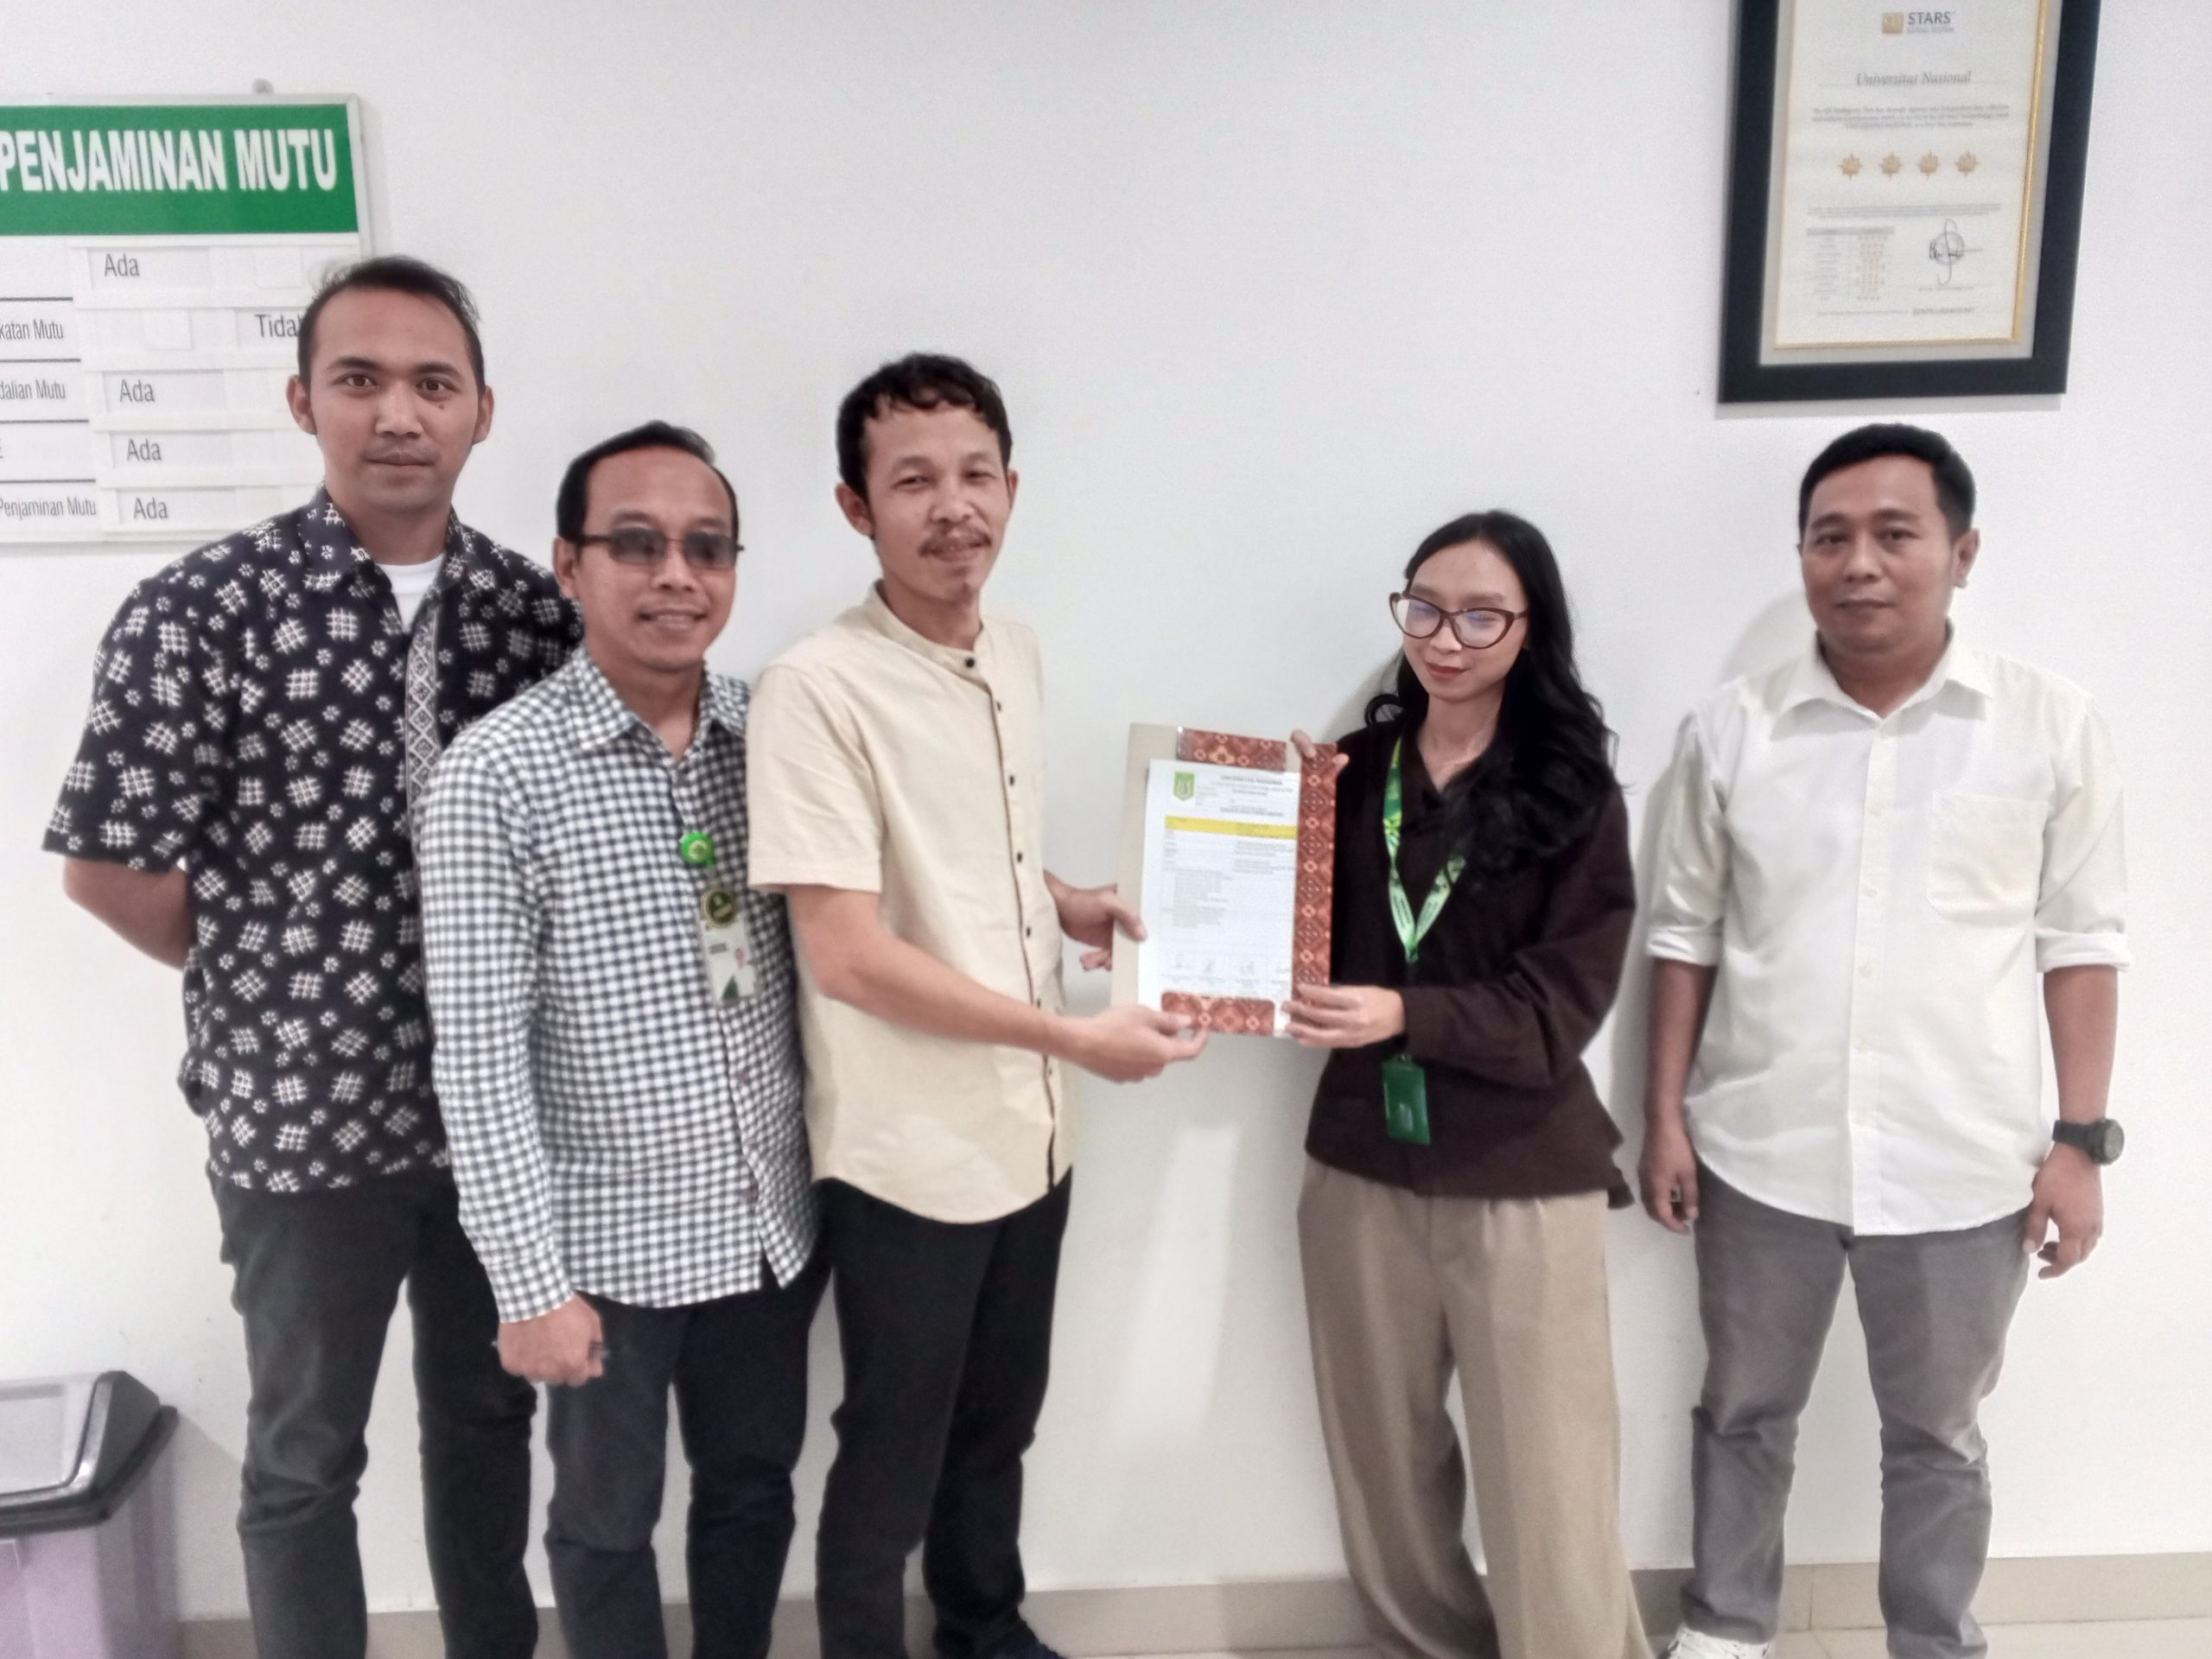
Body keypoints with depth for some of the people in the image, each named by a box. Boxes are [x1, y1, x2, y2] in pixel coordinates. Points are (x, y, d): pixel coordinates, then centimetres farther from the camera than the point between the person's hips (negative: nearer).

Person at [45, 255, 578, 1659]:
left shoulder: (540, 610, -2)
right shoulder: (200, 613, -12)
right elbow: (107, 867, -8)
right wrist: (279, 986, 0)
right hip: (303, 1110, -3)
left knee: (489, 1411, 21)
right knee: (307, 1453, 15)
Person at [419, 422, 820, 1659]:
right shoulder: (497, 772, -15)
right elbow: (478, 1055, -15)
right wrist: (529, 1280, -14)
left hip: (771, 1220, 4)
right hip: (611, 1240, -4)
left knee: (754, 1489, 22)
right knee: (609, 1520, 17)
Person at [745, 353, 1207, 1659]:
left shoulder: (1020, 658, 4)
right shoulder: (817, 687, -19)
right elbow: (848, 956, -22)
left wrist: (1069, 904, -1)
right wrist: (1078, 1038, -20)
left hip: (1031, 1133, 7)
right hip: (907, 1155, -7)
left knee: (998, 1425, 25)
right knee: (893, 1454, 13)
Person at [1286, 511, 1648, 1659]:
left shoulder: (1575, 794, -6)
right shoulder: (1356, 769, 2)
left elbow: (1558, 1009, -13)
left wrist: (1404, 1014, -28)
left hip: (1523, 1185, -3)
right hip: (1361, 1167, 4)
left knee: (1545, 1492, 8)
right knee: (1386, 1466, 19)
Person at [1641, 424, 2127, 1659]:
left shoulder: (2054, 725, -4)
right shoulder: (1731, 730, -2)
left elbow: (2083, 942, 0)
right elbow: (1686, 935, 3)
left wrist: (2082, 1138, -2)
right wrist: (1667, 1116, 1)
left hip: (1963, 1167, -1)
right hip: (1761, 1154, 1)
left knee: (1936, 1437, 18)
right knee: (1745, 1414, 18)